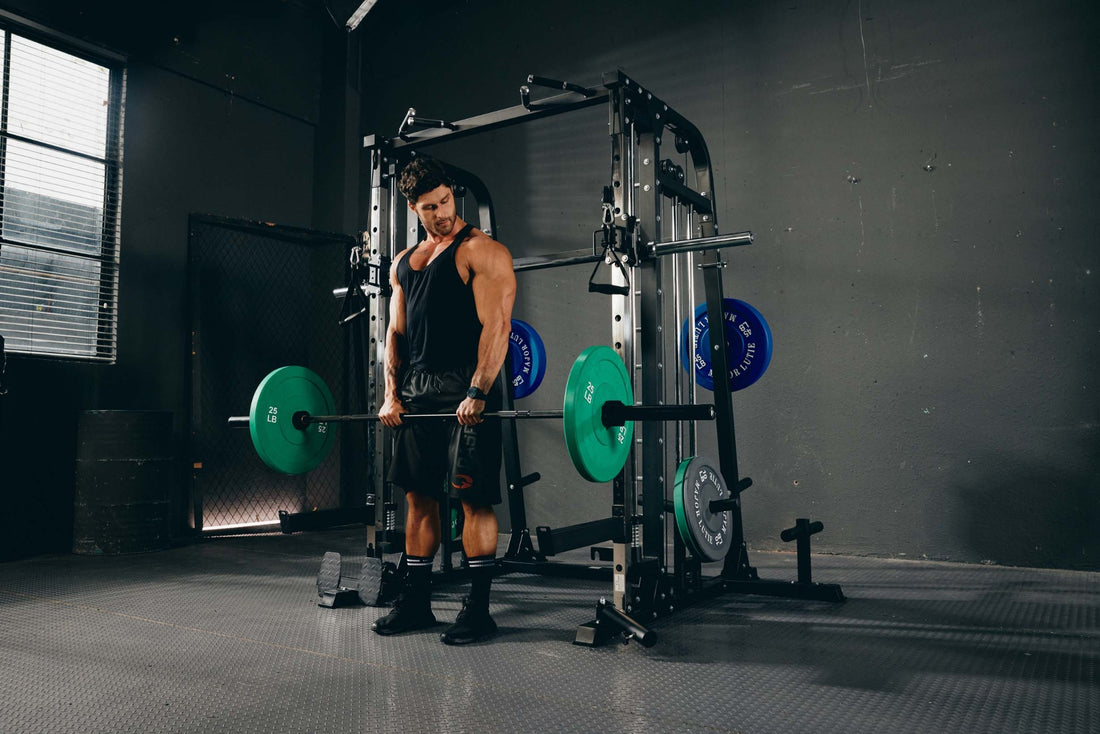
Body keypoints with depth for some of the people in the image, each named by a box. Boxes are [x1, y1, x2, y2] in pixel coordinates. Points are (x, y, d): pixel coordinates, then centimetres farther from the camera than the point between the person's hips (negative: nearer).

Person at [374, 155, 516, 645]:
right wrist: (392, 395, 5)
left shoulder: (482, 251, -4)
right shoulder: (403, 262, 18)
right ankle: (416, 601, 21)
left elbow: (497, 326, -13)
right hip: (416, 391, 7)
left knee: (473, 498, -4)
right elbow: (396, 331, 16)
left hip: (465, 389, -7)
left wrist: (477, 394, -21)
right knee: (418, 496, 10)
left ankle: (478, 609, 6)